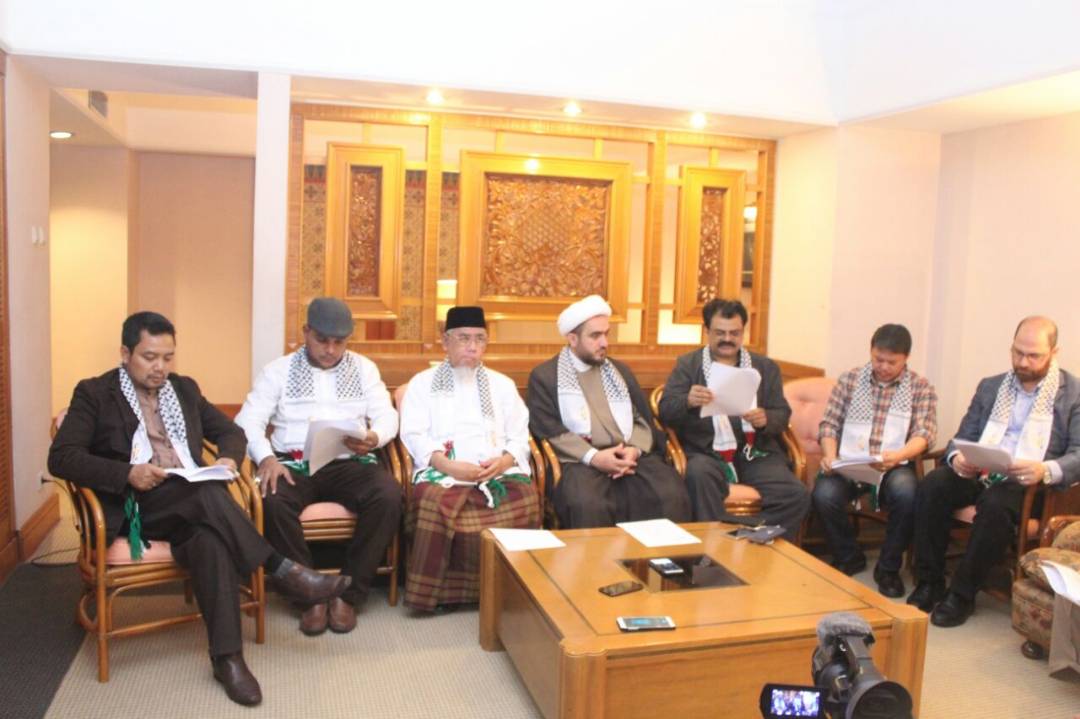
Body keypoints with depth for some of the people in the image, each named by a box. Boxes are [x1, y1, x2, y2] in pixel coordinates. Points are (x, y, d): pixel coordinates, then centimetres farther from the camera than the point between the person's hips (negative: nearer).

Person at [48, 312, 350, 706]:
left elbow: (231, 431, 22)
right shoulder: (94, 393, 4)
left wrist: (229, 458, -2)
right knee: (208, 494, -36)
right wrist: (126, 474, -21)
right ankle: (283, 571, -29)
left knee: (210, 537, -33)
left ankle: (226, 656, -33)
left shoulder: (185, 388, 18)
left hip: (193, 503, 4)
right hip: (135, 506, -3)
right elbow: (61, 458, -6)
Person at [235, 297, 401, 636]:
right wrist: (266, 457, -18)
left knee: (388, 496, -30)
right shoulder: (278, 370, 10)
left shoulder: (364, 368, 14)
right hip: (294, 463, 0)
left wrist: (373, 438, -18)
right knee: (273, 502, -34)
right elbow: (248, 420, 2)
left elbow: (387, 416, 6)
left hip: (349, 463, 1)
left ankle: (348, 594, -16)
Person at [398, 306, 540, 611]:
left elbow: (520, 437, 14)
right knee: (434, 501, -35)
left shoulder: (502, 384, 23)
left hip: (499, 471, 2)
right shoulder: (422, 383, 15)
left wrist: (505, 461, -9)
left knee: (526, 495, -29)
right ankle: (438, 590, -19)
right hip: (443, 472, -2)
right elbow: (414, 435, 1)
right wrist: (448, 465, -15)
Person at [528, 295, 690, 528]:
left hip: (631, 456, 4)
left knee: (672, 495, -25)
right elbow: (548, 429, -3)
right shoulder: (544, 376, 8)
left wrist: (635, 449, -7)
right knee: (587, 505, -37)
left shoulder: (620, 370, 23)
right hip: (580, 461, -4)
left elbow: (643, 419, 16)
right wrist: (593, 457, -16)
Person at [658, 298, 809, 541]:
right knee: (699, 474, -36)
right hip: (707, 453, -2)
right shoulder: (687, 364, 12)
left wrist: (765, 419, -13)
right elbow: (666, 411, 1)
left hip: (756, 453, 2)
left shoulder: (766, 367, 19)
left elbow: (782, 414, 11)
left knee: (797, 495, -23)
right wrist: (688, 401, -22)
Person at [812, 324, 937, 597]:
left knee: (906, 492, -35)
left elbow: (924, 434, -4)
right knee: (824, 494, -30)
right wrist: (830, 455, -12)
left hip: (893, 466, -1)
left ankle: (888, 568, -7)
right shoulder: (849, 379, 11)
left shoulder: (921, 388, 8)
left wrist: (898, 455, -25)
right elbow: (829, 423, 8)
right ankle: (848, 557, 3)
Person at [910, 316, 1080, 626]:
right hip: (980, 474, 4)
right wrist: (957, 457, -11)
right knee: (932, 484, -26)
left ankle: (962, 594, -21)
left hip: (1029, 484, -4)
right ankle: (929, 583, -16)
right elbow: (962, 437, 15)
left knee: (996, 502, -36)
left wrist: (1046, 470, -28)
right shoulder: (990, 387, 18)